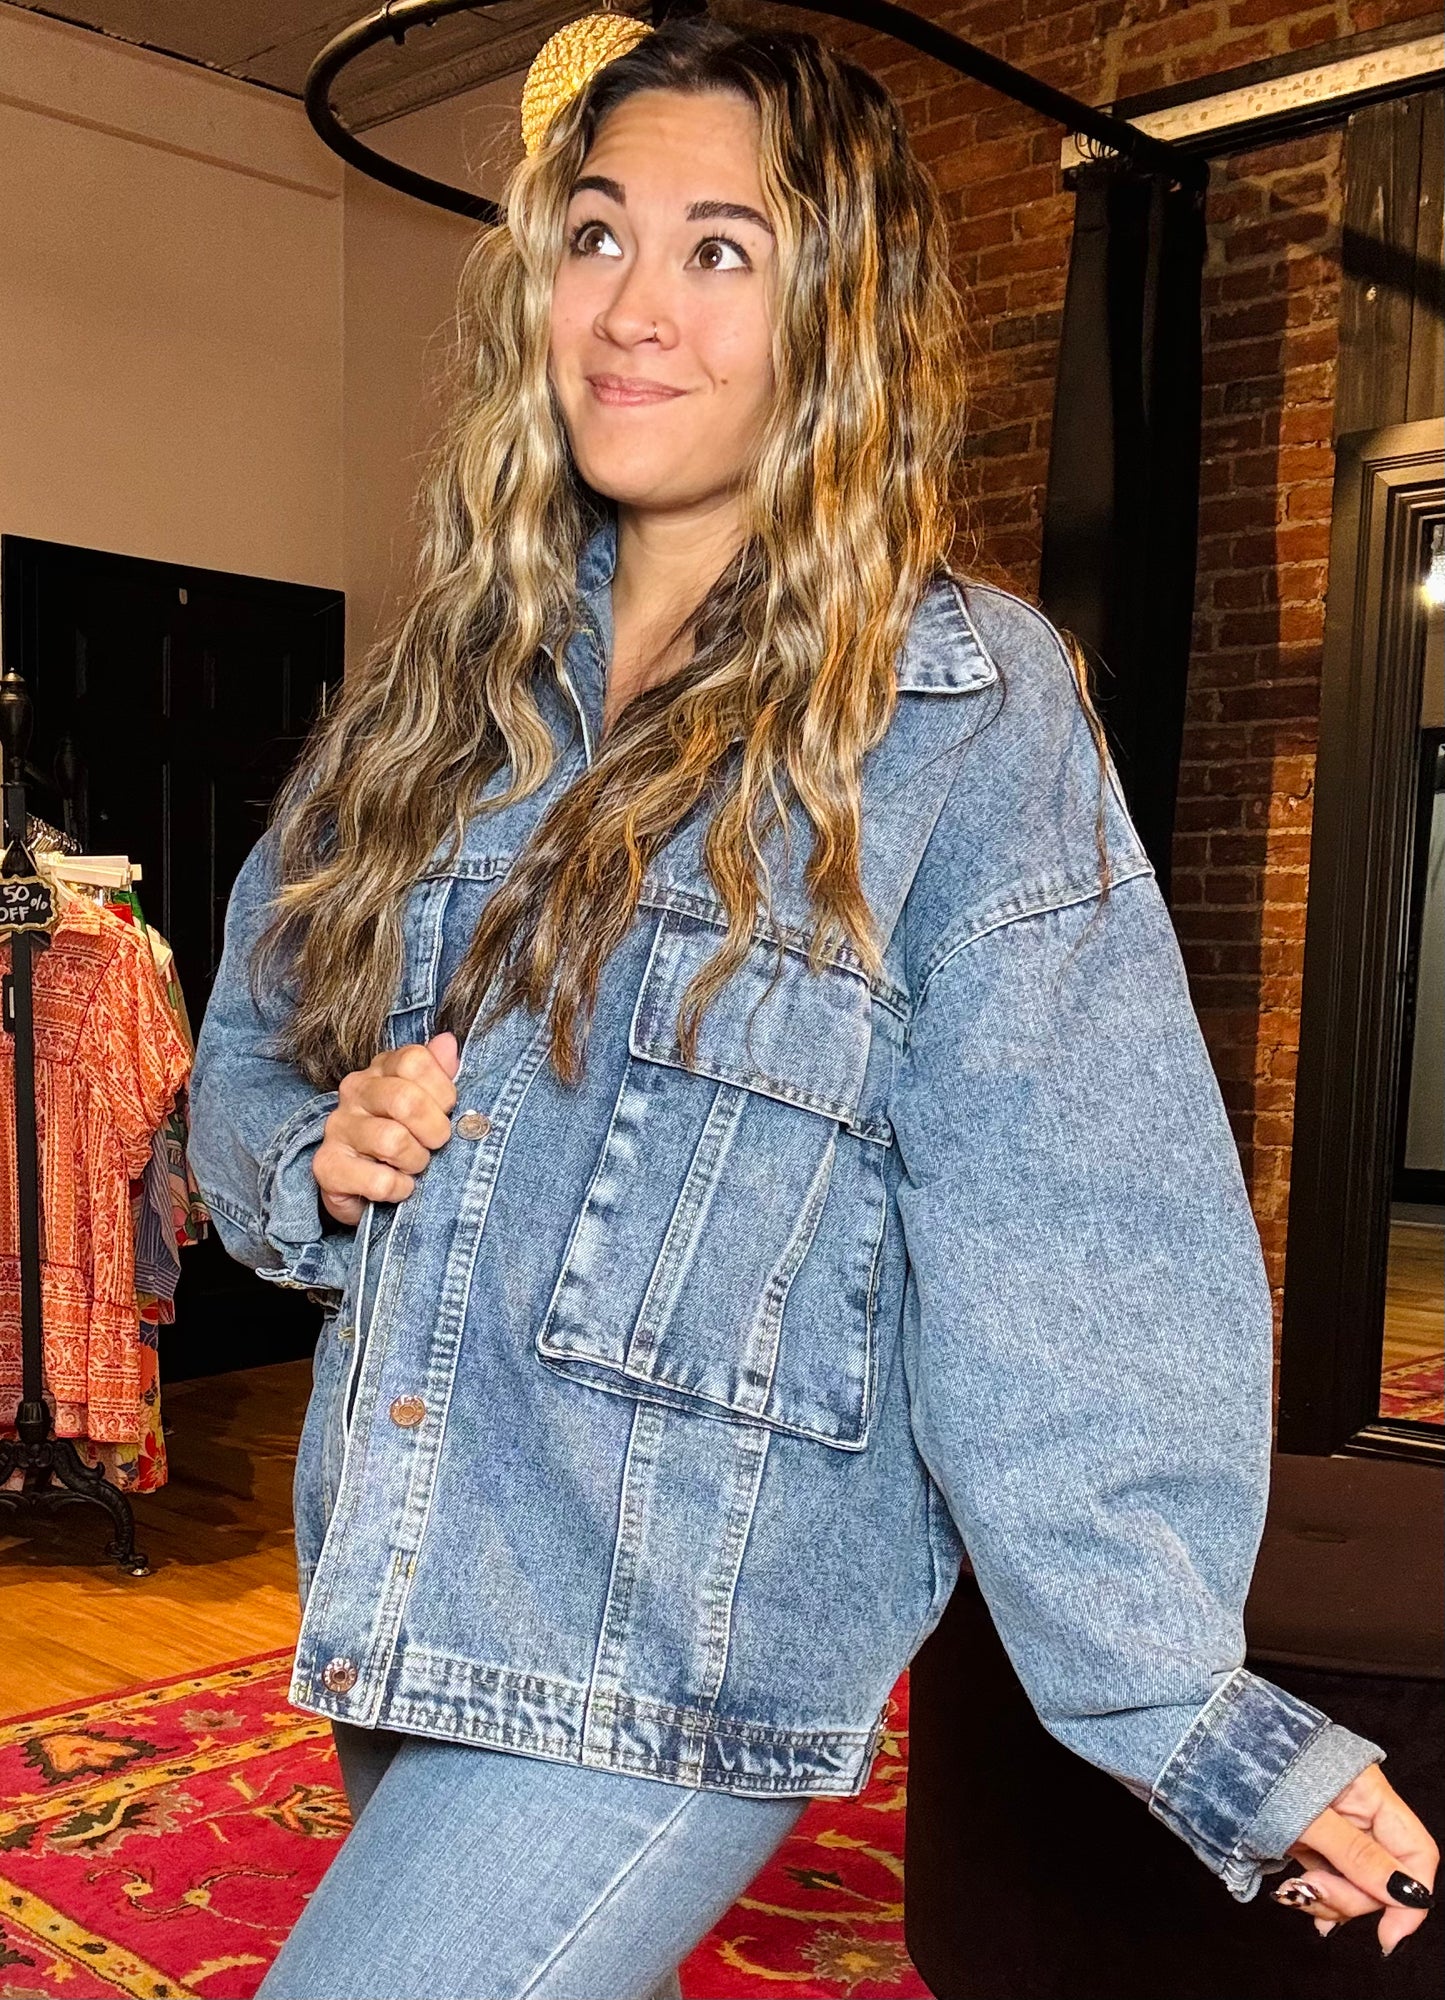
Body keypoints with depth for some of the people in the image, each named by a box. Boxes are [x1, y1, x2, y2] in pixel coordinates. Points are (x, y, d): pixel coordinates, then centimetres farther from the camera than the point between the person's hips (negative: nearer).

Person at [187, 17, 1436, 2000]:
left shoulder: (969, 708, -11)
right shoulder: (458, 675, 5)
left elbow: (1066, 1254, -14)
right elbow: (250, 1053, 14)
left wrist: (1201, 1723, -15)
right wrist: (319, 1159, -8)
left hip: (677, 1655, -6)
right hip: (392, 1598, 6)